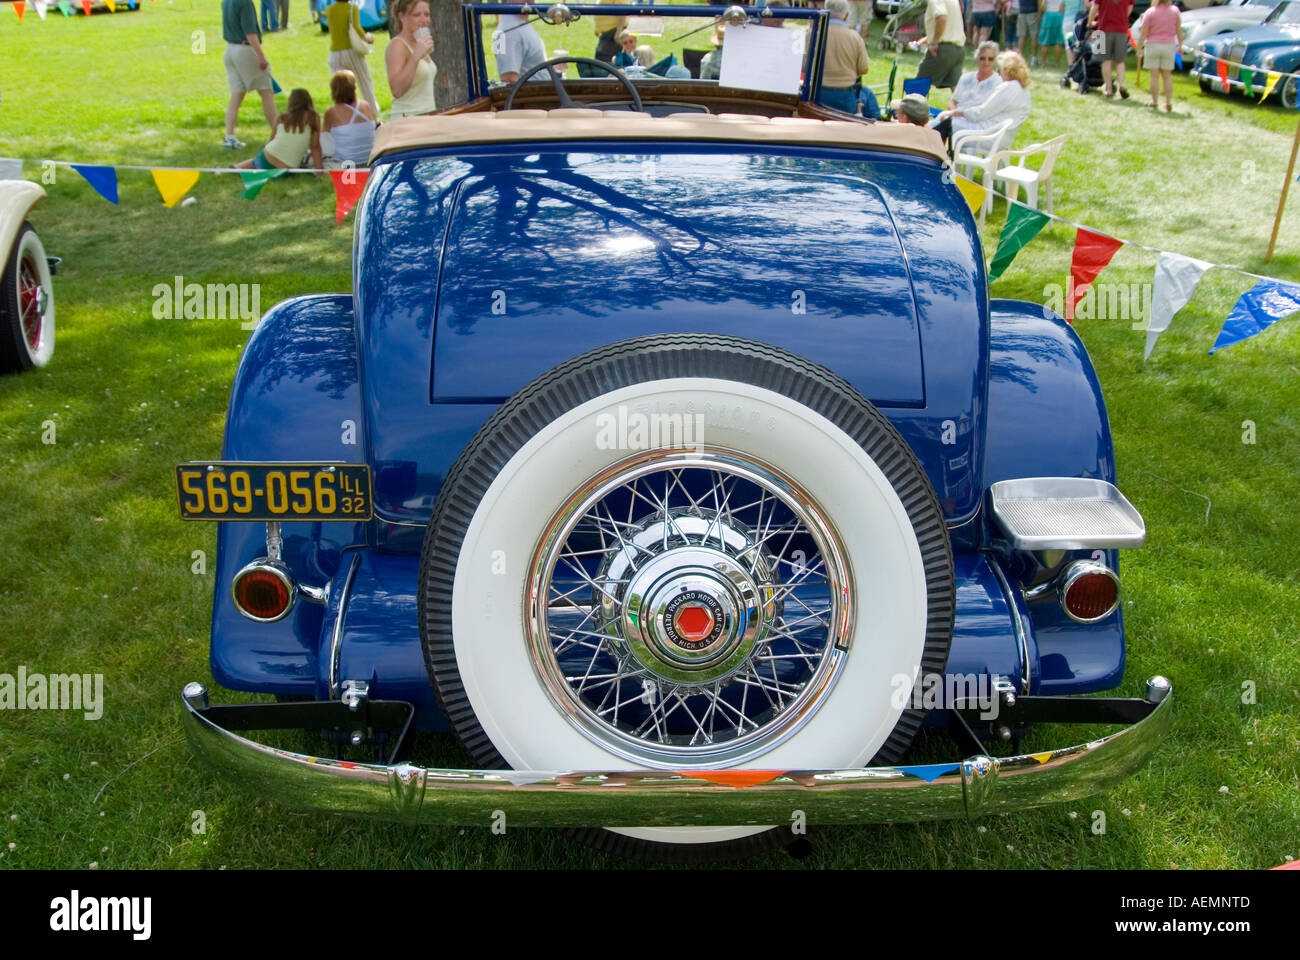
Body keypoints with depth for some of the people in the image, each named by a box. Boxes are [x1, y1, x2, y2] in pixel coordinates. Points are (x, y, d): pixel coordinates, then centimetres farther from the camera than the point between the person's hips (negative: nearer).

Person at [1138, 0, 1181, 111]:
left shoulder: (1150, 13, -9)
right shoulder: (1175, 11, 1)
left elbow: (1143, 33, -11)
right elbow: (1179, 30, 5)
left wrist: (1139, 48, -3)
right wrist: (1180, 45, 15)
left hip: (1153, 45, -3)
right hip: (1169, 46, 3)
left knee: (1154, 75, 3)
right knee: (1167, 76, 8)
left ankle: (1154, 102, 4)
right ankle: (1168, 103, 4)